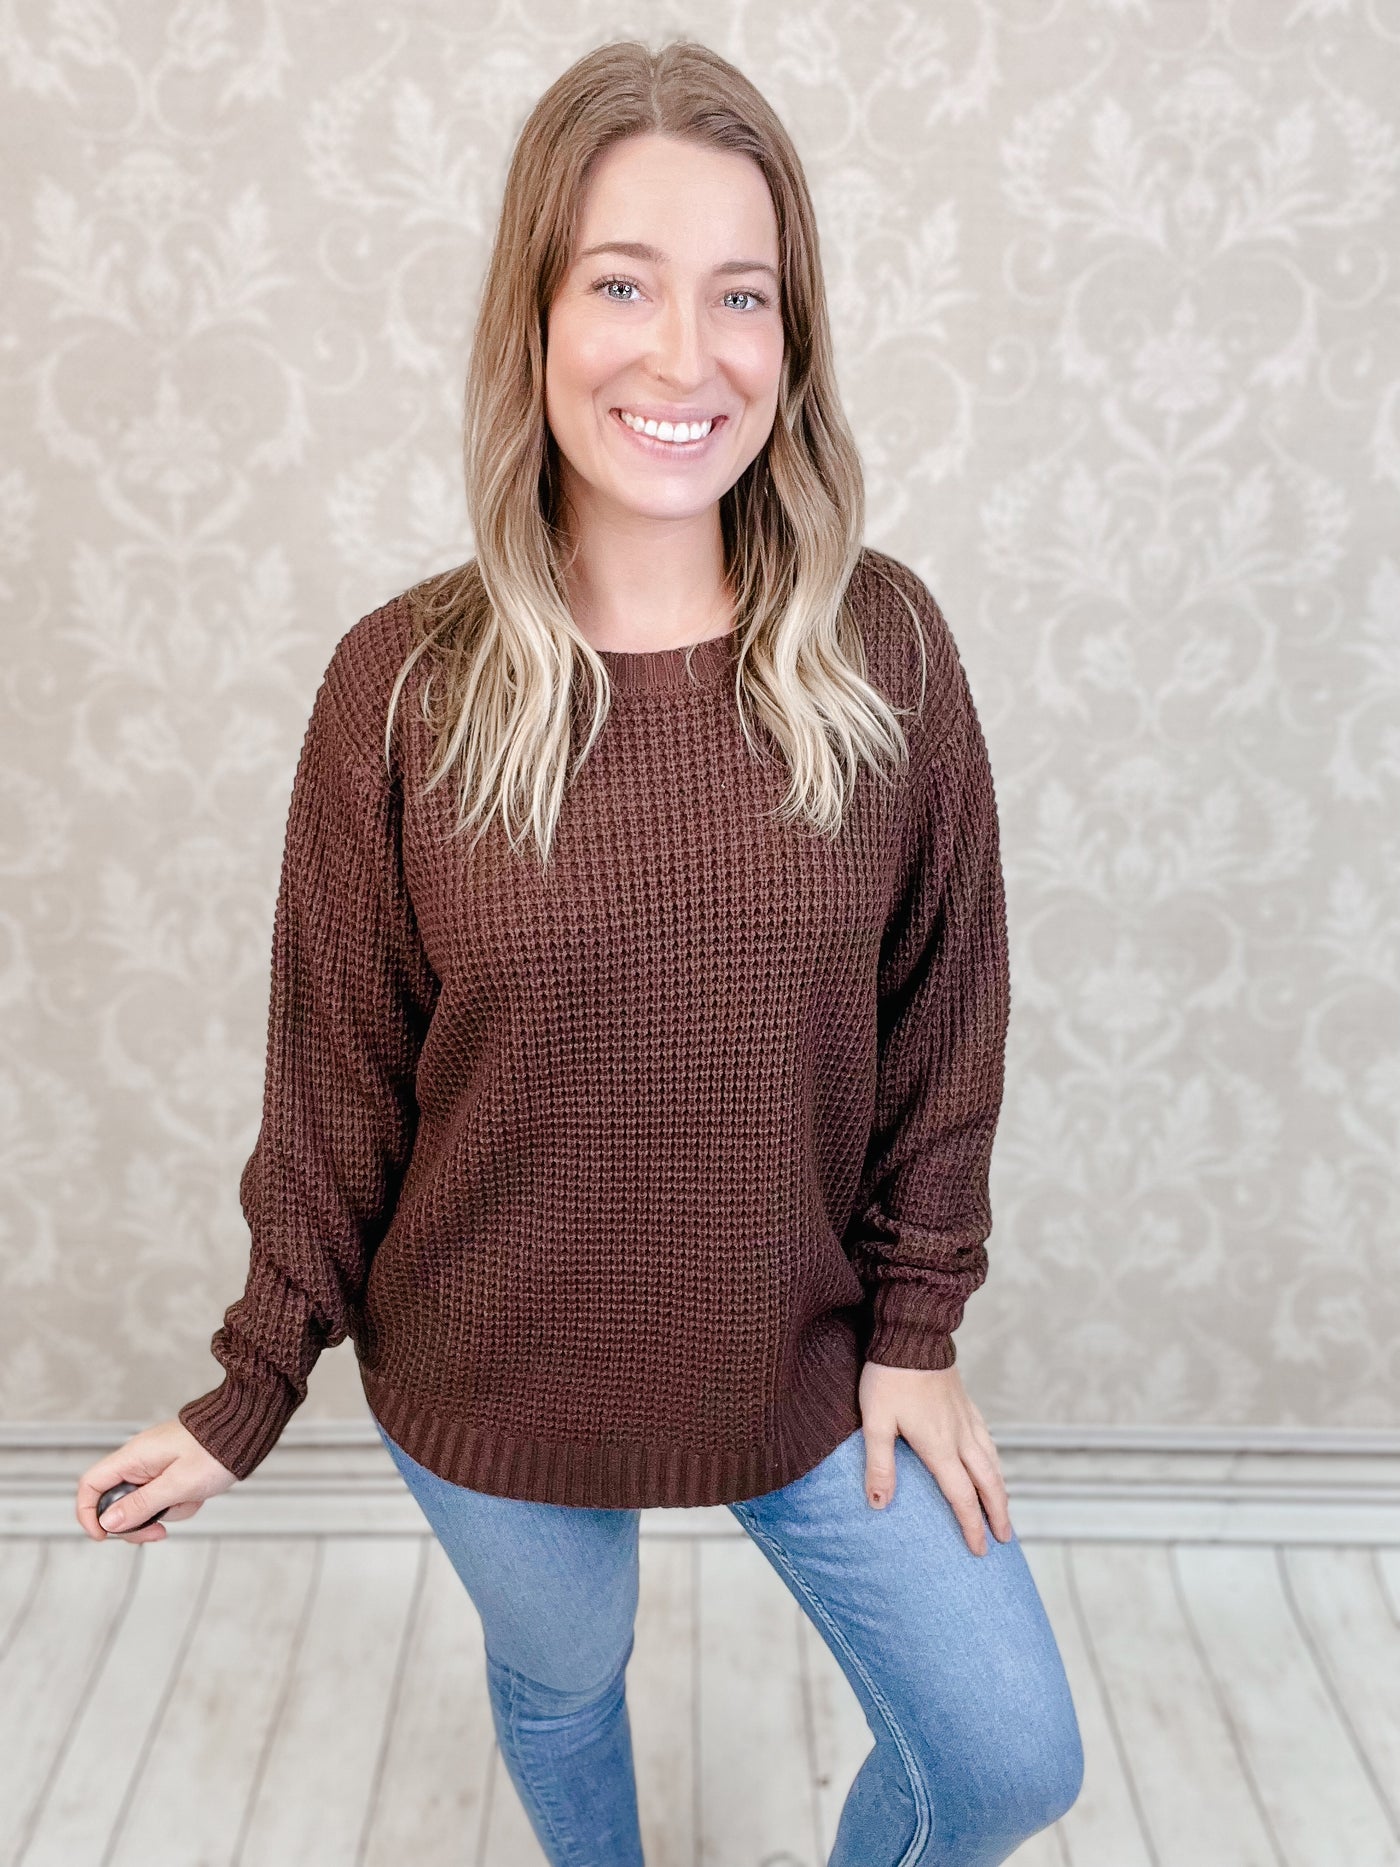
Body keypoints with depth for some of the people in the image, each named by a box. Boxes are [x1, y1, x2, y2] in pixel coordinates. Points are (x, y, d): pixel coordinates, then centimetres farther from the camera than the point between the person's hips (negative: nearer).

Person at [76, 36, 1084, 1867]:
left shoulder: (881, 646, -13)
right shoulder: (403, 686, -16)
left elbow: (943, 1011, -3)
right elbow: (337, 1076, -7)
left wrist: (916, 1324, -1)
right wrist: (250, 1393, -1)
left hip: (808, 1364, 1)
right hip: (497, 1385, 0)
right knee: (561, 1685, 26)